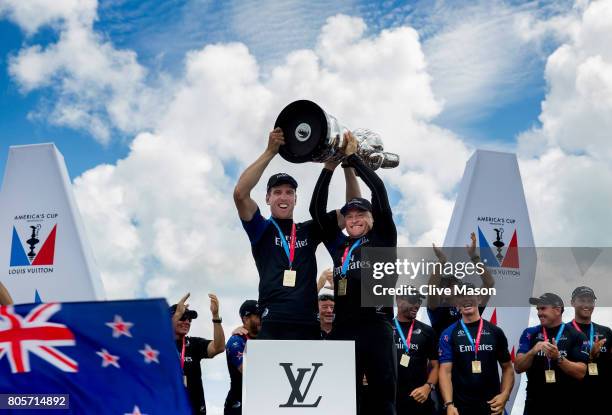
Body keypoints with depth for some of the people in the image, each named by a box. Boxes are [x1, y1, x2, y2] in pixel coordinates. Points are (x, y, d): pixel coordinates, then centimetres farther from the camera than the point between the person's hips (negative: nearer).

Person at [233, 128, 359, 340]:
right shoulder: (262, 230, 8)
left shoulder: (309, 230, 17)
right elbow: (240, 193, -10)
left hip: (308, 326, 4)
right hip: (274, 326, -4)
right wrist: (270, 152, -13)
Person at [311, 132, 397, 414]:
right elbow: (316, 210, 15)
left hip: (376, 328, -4)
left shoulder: (383, 240, 8)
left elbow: (379, 192, 0)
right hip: (343, 329, 4)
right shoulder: (338, 245, 18)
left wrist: (352, 157, 5)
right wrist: (329, 167, 11)